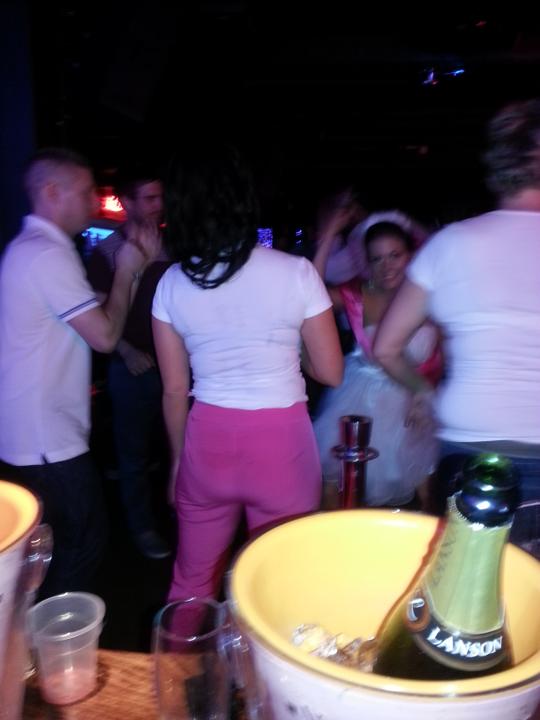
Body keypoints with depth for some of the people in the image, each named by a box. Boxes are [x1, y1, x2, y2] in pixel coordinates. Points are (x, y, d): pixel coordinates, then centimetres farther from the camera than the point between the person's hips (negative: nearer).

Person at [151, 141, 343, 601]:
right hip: (281, 441, -2)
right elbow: (331, 373, -3)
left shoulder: (172, 283, -2)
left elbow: (175, 391, 3)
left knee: (191, 584, 20)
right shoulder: (295, 272, -9)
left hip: (206, 441, 3)